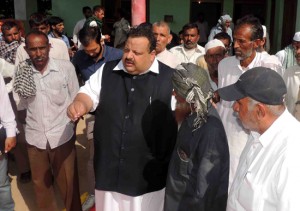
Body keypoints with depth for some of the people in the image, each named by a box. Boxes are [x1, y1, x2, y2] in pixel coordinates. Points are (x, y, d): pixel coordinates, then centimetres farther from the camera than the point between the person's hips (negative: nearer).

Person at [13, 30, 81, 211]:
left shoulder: (66, 67, -10)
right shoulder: (22, 71, -3)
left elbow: (75, 99, 1)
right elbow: (23, 105, 9)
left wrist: (69, 125, 2)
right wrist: (23, 91, -9)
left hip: (62, 136, -2)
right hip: (35, 137, 3)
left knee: (69, 183, 10)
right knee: (41, 183, 19)